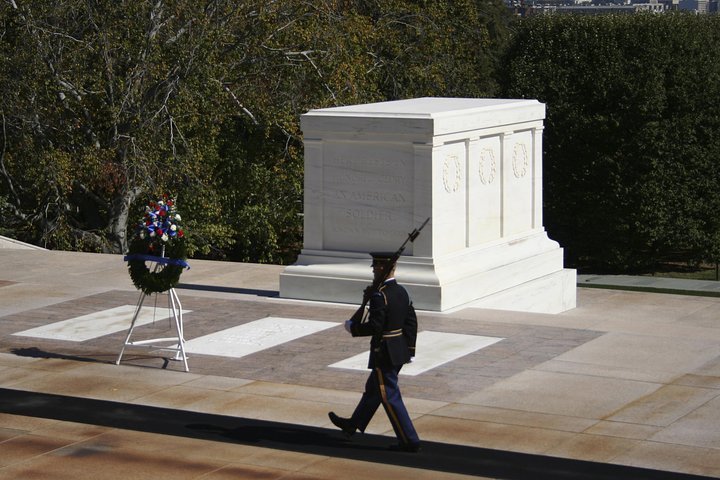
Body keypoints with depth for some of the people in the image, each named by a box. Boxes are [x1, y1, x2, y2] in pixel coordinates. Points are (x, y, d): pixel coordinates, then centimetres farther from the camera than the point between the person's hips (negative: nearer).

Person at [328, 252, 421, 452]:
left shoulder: (379, 296, -21)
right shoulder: (402, 292, 5)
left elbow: (374, 327, -25)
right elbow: (411, 321, 10)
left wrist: (352, 327, -9)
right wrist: (409, 349, 17)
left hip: (384, 354, -9)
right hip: (400, 352, 9)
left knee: (390, 397, -1)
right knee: (372, 389, 23)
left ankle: (409, 441, 0)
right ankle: (353, 425, 40)